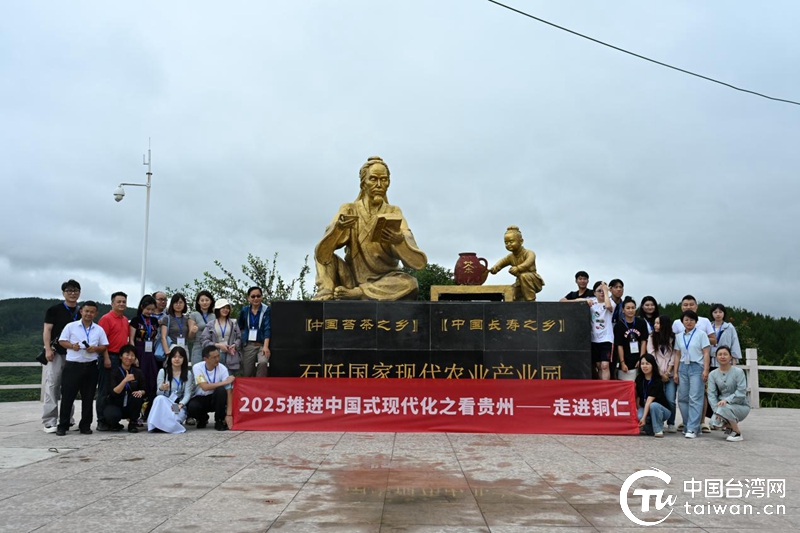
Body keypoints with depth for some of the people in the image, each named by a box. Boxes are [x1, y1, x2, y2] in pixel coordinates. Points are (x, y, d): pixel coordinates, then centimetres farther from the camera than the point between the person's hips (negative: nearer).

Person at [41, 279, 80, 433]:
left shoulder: (81, 313, 11)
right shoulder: (54, 310, -1)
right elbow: (47, 330, -5)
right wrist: (48, 349, -15)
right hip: (56, 352, -4)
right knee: (52, 385, -8)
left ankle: (68, 419, 19)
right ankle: (49, 421, -6)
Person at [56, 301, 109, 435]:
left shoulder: (99, 329, 9)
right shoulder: (71, 326, 3)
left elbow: (104, 346, 9)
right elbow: (62, 341, 2)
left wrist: (96, 348, -11)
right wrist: (72, 346, -16)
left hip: (91, 367, 3)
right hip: (72, 365, -2)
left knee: (88, 397, 7)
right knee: (67, 396, 0)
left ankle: (85, 425, 15)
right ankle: (62, 425, 9)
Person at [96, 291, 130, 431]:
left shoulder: (125, 320, 14)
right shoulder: (106, 318, -7)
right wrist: (106, 358, -17)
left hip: (122, 358, 7)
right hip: (109, 357, -7)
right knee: (105, 390, -2)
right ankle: (102, 421, 4)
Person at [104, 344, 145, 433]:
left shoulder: (137, 372, -1)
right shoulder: (114, 371, -10)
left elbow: (143, 390, 5)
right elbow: (113, 393, -20)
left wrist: (140, 392, -19)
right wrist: (125, 380, -33)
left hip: (130, 407, 3)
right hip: (115, 405, -3)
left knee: (137, 396, -29)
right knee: (112, 415, -36)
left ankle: (132, 423, -8)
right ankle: (114, 425, 3)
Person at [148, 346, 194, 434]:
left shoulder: (188, 374, 7)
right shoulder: (163, 371, 5)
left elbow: (187, 394, -1)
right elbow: (158, 394, 1)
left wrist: (180, 404, -21)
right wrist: (161, 389, -24)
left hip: (179, 406, -1)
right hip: (163, 404, 1)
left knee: (176, 417, -36)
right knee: (159, 399, -35)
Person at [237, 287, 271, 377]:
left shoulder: (267, 310, -5)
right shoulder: (244, 310, 6)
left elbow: (267, 329, -12)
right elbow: (240, 327, 20)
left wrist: (266, 346, -22)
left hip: (262, 344, -4)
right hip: (248, 345, 4)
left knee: (263, 362, -32)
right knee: (247, 374, 2)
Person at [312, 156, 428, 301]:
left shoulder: (393, 213, -3)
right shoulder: (349, 210, -3)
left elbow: (420, 262, -14)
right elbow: (321, 255, -16)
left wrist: (400, 241, -35)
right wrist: (337, 228, -36)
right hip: (353, 279, 0)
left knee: (410, 283, -30)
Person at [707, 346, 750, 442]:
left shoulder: (738, 371, -8)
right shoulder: (713, 374, 2)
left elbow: (741, 392, -17)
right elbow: (712, 394, -5)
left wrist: (727, 400, -29)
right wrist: (717, 410, -19)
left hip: (741, 406, -3)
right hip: (722, 405, 3)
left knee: (724, 408, -35)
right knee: (716, 422, -25)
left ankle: (738, 434, -10)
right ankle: (730, 427, 13)